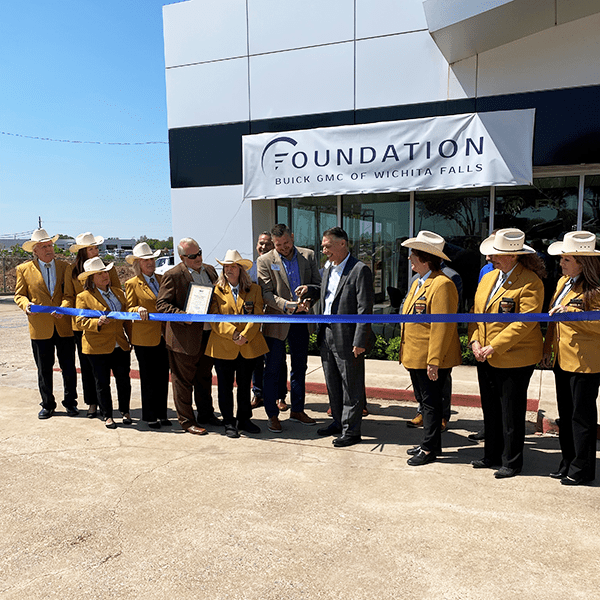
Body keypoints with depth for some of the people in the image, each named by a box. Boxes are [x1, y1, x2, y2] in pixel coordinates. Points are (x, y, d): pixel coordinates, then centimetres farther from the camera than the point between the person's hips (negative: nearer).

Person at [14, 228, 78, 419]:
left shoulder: (65, 267, 7)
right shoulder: (24, 269, 5)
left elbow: (69, 294, 3)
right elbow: (19, 294, 10)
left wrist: (63, 307, -17)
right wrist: (26, 305, -13)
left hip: (64, 326, 0)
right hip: (40, 328, 0)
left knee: (69, 368, 6)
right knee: (44, 369, 10)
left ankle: (70, 402, 23)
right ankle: (47, 404, 26)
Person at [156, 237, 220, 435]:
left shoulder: (210, 270, 10)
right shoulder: (173, 275, -10)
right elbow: (161, 304, -12)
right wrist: (182, 315, -25)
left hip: (208, 334, 6)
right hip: (185, 337, -6)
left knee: (205, 377, 19)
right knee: (183, 380, 5)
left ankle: (206, 414, 34)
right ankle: (187, 421, 19)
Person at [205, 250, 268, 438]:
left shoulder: (254, 289, 6)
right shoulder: (216, 290, 3)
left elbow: (257, 316, -1)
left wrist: (245, 335, -14)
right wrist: (233, 333, -17)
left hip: (249, 347, 1)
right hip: (223, 348, -1)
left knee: (245, 386, 13)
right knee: (225, 387, 6)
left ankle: (244, 420, 28)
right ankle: (229, 423, 20)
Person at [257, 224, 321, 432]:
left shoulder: (308, 256, 4)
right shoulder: (265, 261, -5)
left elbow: (318, 284, 4)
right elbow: (266, 293, -9)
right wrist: (285, 305, -24)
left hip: (300, 320, 4)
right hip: (276, 320, -3)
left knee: (300, 366, 14)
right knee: (272, 369, 2)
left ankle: (297, 410, 29)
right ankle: (272, 415, 15)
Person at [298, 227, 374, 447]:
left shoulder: (360, 270, -13)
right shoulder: (328, 268, 12)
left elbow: (365, 309, -16)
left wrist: (359, 342, -19)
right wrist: (310, 290, 8)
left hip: (347, 338, -8)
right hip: (327, 336, 8)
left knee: (351, 386, 5)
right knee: (332, 384, 19)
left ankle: (351, 431, 18)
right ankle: (338, 422, 36)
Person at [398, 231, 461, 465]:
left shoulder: (442, 285, -18)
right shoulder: (418, 283, 14)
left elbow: (442, 327, -22)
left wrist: (433, 361, -23)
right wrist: (407, 354, 18)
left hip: (432, 360, -10)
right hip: (415, 357, 10)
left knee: (431, 402, 2)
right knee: (425, 401, 18)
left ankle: (429, 449, 15)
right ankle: (430, 442, 31)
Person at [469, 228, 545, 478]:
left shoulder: (530, 282, -13)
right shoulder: (487, 278, 10)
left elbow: (524, 323, -20)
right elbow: (476, 312, 13)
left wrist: (494, 347, -21)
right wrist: (475, 341, -1)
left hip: (513, 359, -7)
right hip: (485, 358, 7)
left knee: (511, 413, 5)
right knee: (490, 409, 16)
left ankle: (511, 462, 21)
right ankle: (492, 455, 31)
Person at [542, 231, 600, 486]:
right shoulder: (563, 281, 11)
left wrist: (571, 313, -28)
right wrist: (548, 346, 18)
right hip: (562, 359, 8)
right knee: (565, 414, 16)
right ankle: (568, 463, 29)